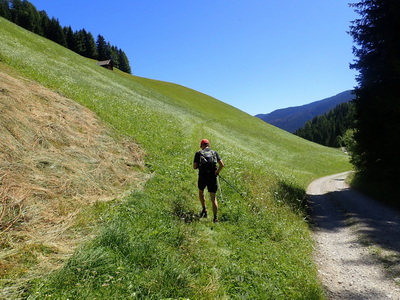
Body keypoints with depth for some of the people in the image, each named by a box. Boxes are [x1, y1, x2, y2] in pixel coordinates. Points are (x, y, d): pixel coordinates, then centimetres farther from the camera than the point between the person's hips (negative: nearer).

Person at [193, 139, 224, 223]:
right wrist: (217, 172, 13)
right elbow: (222, 164, -2)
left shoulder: (198, 153, 3)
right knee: (213, 198, 8)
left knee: (201, 192, 28)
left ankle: (204, 209, 19)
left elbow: (194, 167, 1)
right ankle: (215, 217, 2)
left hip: (202, 176, -1)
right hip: (212, 177, 1)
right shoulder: (214, 152, 8)